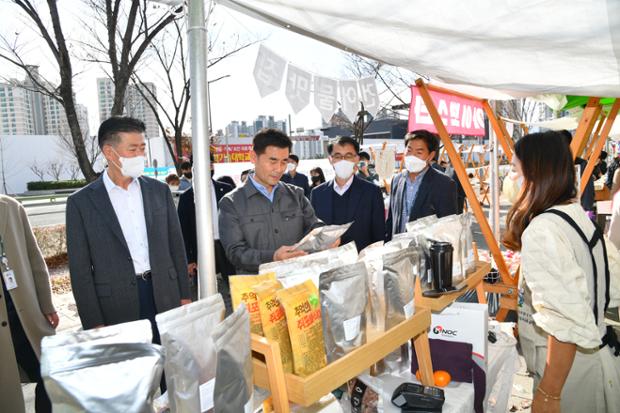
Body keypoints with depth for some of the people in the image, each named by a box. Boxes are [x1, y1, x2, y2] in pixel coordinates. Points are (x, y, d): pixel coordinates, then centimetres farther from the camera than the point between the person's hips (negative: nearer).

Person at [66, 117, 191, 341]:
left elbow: (176, 246, 9)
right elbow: (81, 269, -2)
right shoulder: (81, 202, -3)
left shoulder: (159, 190, 5)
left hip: (166, 300, 3)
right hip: (117, 309, -2)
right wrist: (94, 324, -5)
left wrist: (184, 296, 7)